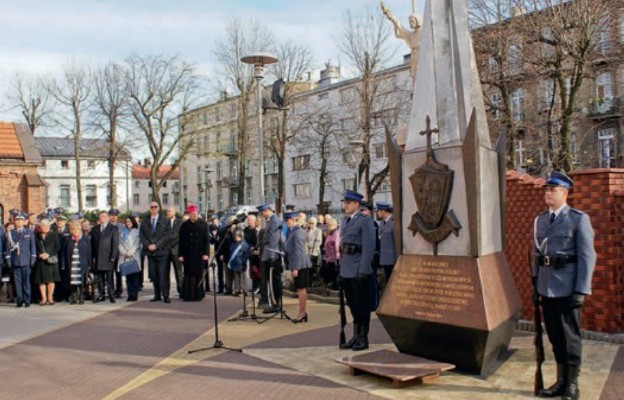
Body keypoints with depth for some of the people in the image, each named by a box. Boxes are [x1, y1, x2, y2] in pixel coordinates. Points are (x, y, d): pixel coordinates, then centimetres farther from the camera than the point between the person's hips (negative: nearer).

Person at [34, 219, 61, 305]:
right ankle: (44, 298, 6)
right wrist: (39, 254, -11)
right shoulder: (36, 236, 7)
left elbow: (57, 247, 2)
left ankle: (50, 298, 8)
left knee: (51, 279, -2)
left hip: (51, 260, 0)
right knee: (41, 280, -1)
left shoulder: (53, 235, 7)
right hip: (40, 261, 0)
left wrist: (48, 254, -9)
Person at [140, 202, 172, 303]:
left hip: (162, 252, -3)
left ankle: (165, 295, -3)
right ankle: (157, 295, 13)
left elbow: (167, 236, -5)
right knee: (153, 275, 5)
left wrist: (156, 245, -12)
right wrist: (148, 245, -8)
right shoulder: (144, 222, 13)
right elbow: (142, 236, 9)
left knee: (163, 275, -7)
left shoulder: (164, 221, 2)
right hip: (150, 252, 3)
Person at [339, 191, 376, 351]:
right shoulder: (345, 222, 16)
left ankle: (363, 338, 11)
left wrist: (363, 270, -18)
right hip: (346, 271, 7)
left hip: (359, 272, -7)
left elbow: (369, 247, -14)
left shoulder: (365, 221, -8)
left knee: (362, 305, 2)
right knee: (352, 304, 13)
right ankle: (356, 336, 23)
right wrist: (341, 267, 13)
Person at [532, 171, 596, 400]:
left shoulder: (579, 219, -6)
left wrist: (581, 290, -14)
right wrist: (535, 284, 10)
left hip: (568, 288, -5)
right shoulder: (540, 220, 12)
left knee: (571, 337, 4)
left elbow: (587, 256, -9)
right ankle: (561, 381, 26)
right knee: (555, 337, 13)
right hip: (546, 289, 5)